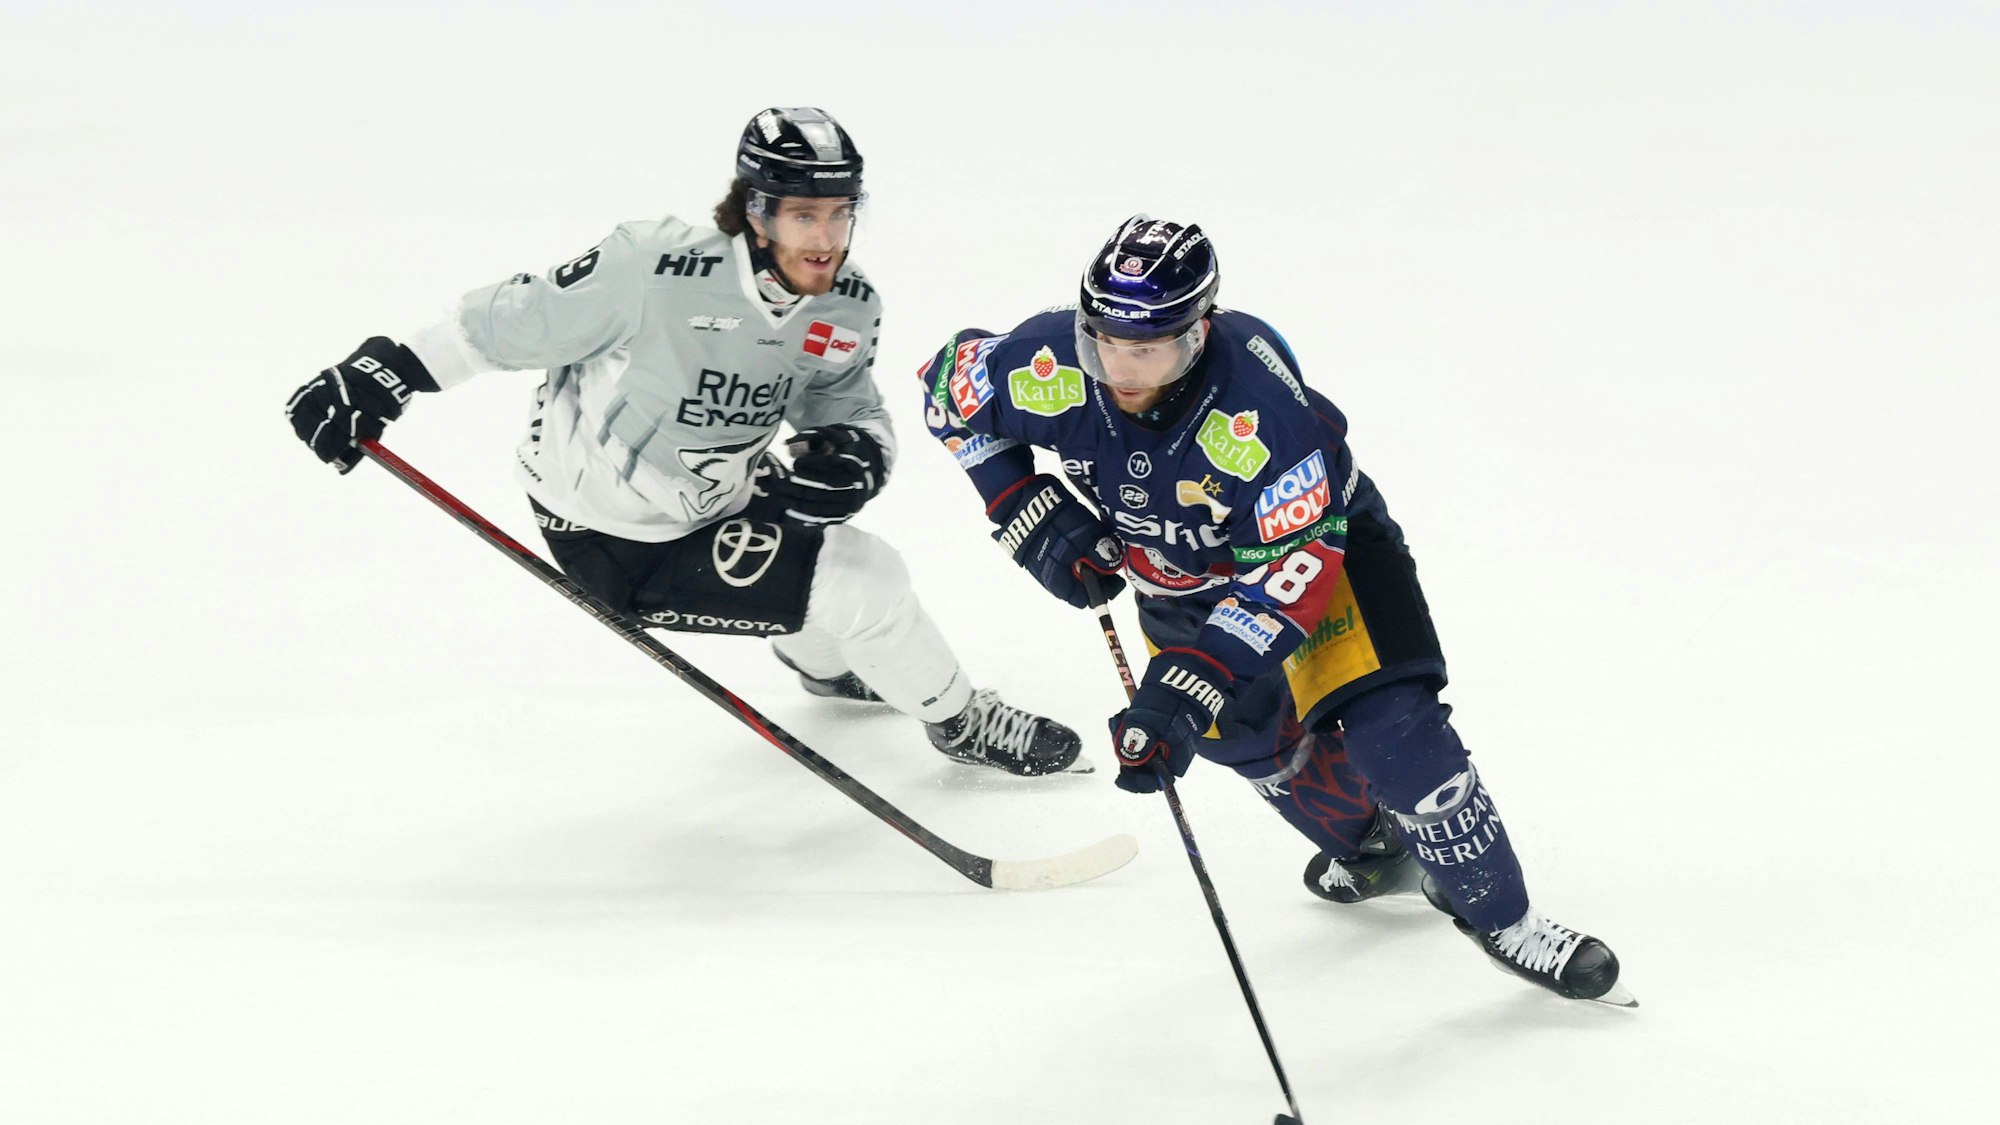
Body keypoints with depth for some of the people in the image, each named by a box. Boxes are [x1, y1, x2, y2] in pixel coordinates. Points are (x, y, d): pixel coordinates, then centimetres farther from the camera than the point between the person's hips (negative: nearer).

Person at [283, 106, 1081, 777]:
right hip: (618, 549, -7)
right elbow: (514, 322, -21)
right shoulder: (657, 272, -30)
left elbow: (851, 412, 3)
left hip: (705, 500, 7)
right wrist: (382, 374, -18)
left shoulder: (847, 310, -9)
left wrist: (851, 454, -21)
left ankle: (828, 664, 62)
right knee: (862, 588, -10)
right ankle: (956, 720, 15)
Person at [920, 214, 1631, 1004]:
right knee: (1248, 728, -4)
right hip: (1177, 574, 5)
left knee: (1392, 726, -16)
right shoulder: (1052, 367, -29)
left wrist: (1188, 683, -42)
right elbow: (950, 385, -7)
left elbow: (1294, 568, -35)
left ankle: (1498, 916, 1)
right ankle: (1372, 848, 27)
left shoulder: (1262, 407, -40)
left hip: (1318, 539, -5)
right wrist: (1030, 514, -13)